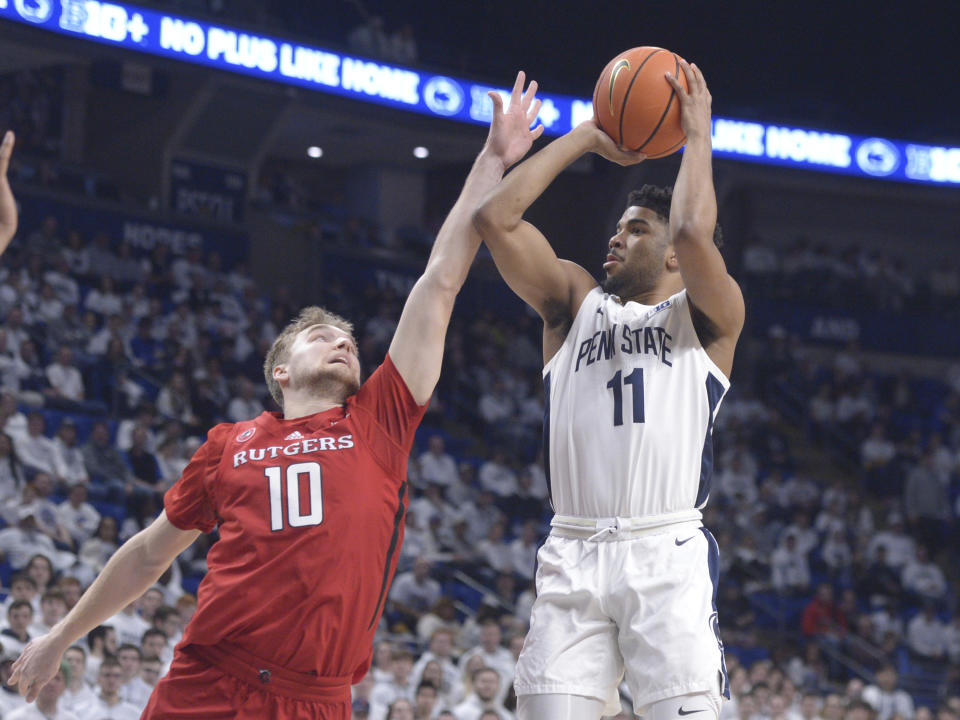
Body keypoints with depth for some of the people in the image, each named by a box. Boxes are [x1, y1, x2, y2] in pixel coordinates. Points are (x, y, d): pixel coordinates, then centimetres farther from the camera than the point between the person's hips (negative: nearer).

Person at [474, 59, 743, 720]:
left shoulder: (709, 315, 10)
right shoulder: (575, 303, 21)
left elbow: (694, 232, -11)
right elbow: (496, 218, 10)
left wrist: (698, 137, 3)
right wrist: (587, 138, 16)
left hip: (669, 556, -3)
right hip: (572, 558, 3)